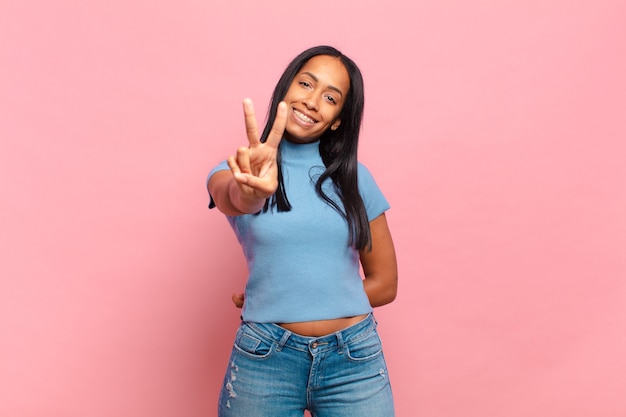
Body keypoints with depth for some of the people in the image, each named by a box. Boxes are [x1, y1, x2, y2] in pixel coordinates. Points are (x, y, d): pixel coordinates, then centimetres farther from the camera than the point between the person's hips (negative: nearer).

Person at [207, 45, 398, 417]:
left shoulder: (355, 178, 3)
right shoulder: (236, 171, 0)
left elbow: (384, 284, 6)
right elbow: (232, 199, -24)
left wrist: (284, 304, 1)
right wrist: (251, 193, -47)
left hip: (356, 360, 1)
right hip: (265, 359, -1)